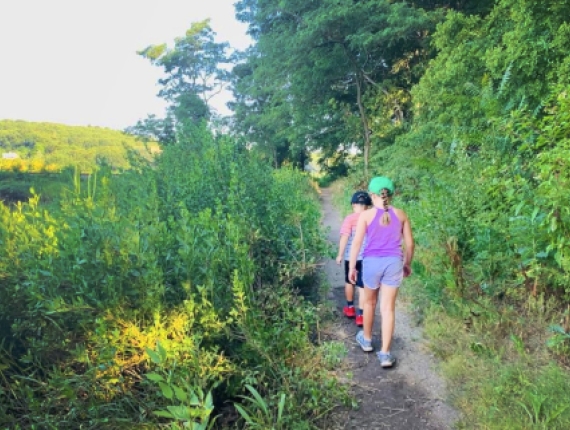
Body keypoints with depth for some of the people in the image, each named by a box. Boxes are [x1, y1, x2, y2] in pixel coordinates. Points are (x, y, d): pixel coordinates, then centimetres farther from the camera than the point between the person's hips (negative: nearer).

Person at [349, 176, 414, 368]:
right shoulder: (401, 214, 2)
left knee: (369, 302, 20)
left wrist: (351, 267, 1)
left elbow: (357, 242, -7)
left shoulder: (366, 215, -6)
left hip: (372, 262, -1)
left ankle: (366, 340, 39)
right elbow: (409, 243, 6)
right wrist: (407, 264, 20)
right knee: (388, 308, 4)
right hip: (394, 263, 1)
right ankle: (385, 354, 4)